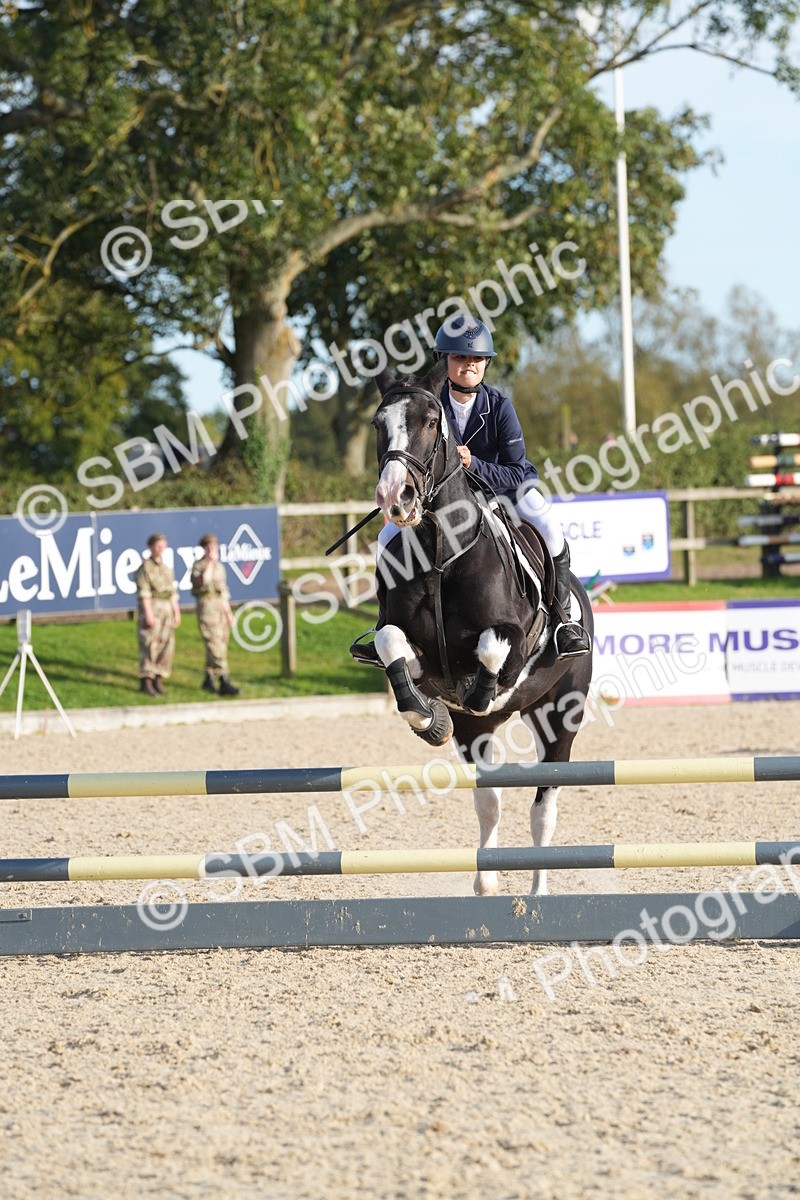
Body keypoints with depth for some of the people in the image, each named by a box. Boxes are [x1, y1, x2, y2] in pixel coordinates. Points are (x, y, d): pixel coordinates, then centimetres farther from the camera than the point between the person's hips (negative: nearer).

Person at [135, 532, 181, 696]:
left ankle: (158, 680, 8)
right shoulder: (145, 567, -6)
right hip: (151, 607, -7)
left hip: (167, 609, 7)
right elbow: (143, 592, -12)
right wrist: (148, 614, -19)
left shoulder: (166, 567, 17)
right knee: (149, 646, -8)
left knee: (166, 645, 3)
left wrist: (176, 612, 14)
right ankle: (146, 681, -5)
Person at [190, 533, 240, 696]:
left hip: (221, 608, 8)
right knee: (215, 646, -15)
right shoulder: (199, 565, -5)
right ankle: (224, 682, -22)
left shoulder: (219, 567, 18)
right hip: (206, 607, -8)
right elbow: (202, 581, -26)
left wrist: (229, 612, 21)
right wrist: (210, 563, -22)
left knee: (219, 645, 9)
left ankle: (208, 680, 19)